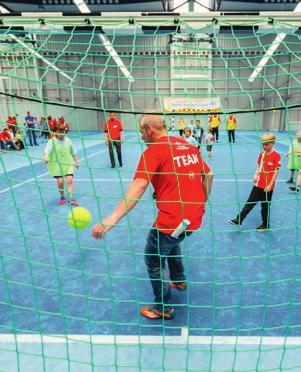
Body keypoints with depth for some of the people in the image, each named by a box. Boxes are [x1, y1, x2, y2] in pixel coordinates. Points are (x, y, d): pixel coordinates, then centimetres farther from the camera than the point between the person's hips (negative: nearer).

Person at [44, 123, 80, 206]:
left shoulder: (68, 140, 5)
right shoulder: (52, 141, -9)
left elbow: (73, 152, 15)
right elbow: (47, 150, -26)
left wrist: (76, 161, 16)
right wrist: (46, 157, -45)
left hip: (68, 164, 2)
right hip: (57, 165, -2)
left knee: (69, 180, -10)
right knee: (60, 181, -4)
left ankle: (70, 198, -1)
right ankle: (62, 197, 20)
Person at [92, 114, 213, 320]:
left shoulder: (153, 151, -12)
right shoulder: (188, 144, 9)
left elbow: (139, 186, -26)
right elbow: (208, 174, 15)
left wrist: (111, 220, -33)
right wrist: (202, 203, 26)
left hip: (171, 220, -8)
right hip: (195, 216, 8)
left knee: (154, 261, 14)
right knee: (172, 242, 35)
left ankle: (164, 308, 31)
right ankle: (179, 280, 53)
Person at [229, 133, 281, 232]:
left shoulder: (276, 156, -12)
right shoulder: (261, 154, 7)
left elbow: (276, 171, -13)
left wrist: (270, 185, -15)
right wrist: (256, 175, -3)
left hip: (267, 186, -5)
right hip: (258, 184, 5)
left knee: (265, 206, 9)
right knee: (250, 202, 8)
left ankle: (265, 225, 27)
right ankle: (238, 220, 11)